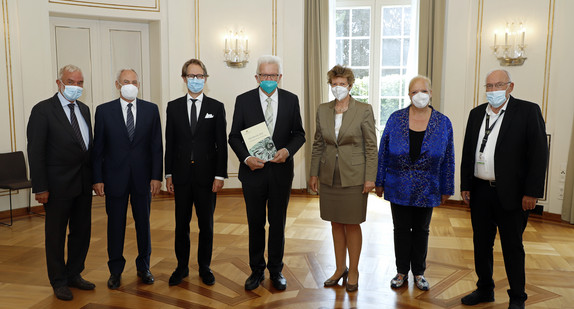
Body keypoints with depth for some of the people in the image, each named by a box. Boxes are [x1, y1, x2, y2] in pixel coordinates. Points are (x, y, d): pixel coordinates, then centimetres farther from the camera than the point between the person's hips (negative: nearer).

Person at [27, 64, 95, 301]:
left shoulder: (84, 109, 10)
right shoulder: (43, 110, -9)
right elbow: (35, 151, -11)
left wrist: (94, 176, 7)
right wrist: (40, 187, -15)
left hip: (83, 183, 6)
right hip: (59, 184, -6)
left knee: (82, 231, 14)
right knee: (56, 234, 8)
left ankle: (74, 274, 32)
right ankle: (59, 281, 23)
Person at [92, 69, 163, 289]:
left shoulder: (151, 110, 3)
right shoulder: (104, 111, 1)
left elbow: (156, 146, 1)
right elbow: (98, 148, 1)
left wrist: (156, 176, -5)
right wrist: (97, 179, -4)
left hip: (143, 177, 1)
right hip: (115, 178, -1)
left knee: (143, 222, 11)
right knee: (115, 224, 8)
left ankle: (143, 267, 27)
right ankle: (115, 271, 24)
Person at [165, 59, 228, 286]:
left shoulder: (216, 107, 2)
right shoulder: (173, 107, 7)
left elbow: (221, 144, -1)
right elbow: (169, 143, 7)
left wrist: (220, 175, -7)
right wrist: (168, 174, 2)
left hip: (207, 175, -1)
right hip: (182, 175, 1)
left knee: (206, 224, 8)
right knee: (181, 224, 9)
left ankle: (205, 267, 23)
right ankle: (182, 267, 24)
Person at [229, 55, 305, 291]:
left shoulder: (291, 100, 1)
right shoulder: (243, 100, -2)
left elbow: (299, 133, 6)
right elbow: (234, 136, 0)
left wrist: (287, 150, -14)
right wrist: (246, 158, -16)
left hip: (281, 171, 1)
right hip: (253, 171, 0)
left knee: (278, 223, 12)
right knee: (255, 224, 11)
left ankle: (276, 270, 28)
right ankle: (257, 270, 28)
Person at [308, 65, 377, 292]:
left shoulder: (364, 110, -7)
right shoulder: (323, 110, 5)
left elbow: (371, 146, -6)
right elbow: (318, 144, 10)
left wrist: (370, 178, -10)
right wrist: (314, 173, 8)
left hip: (353, 177, -4)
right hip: (329, 177, 4)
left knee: (352, 225, 5)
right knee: (336, 224, 13)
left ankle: (353, 272, 22)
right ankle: (340, 269, 28)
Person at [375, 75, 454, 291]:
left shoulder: (443, 123, -2)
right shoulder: (396, 119, -4)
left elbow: (448, 159, 2)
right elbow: (383, 152, 0)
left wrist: (446, 189, 3)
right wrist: (379, 182, -1)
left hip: (427, 190, 0)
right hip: (399, 188, 0)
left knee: (421, 230, 13)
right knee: (401, 229, 10)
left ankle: (419, 272, 28)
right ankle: (402, 272, 25)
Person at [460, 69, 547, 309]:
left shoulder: (528, 111, -5)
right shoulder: (476, 114, 10)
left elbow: (539, 153, -9)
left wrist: (532, 192, -13)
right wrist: (465, 186, 7)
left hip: (511, 194, -5)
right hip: (480, 191, 5)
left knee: (512, 247, 7)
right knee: (481, 244, 14)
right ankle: (485, 290, 31)